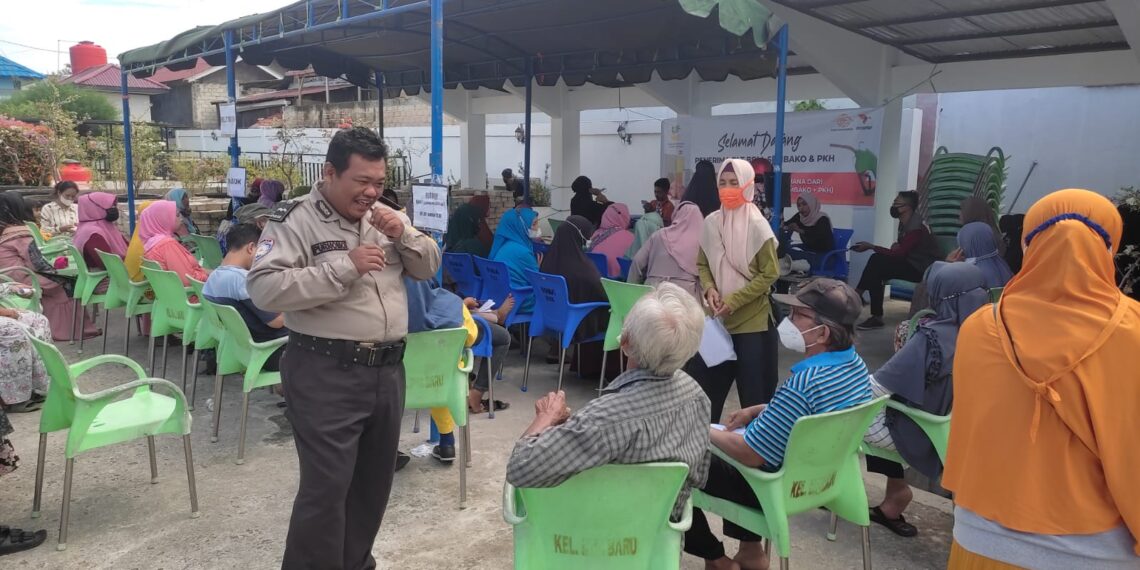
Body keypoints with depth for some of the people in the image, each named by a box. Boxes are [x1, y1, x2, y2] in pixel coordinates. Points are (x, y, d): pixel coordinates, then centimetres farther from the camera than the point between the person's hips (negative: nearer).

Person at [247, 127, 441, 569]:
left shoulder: (384, 216, 11)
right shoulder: (296, 219, -9)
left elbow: (429, 267, 14)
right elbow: (263, 289, -20)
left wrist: (403, 234, -6)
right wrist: (344, 268, -24)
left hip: (387, 370, 7)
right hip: (326, 373, -7)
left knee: (374, 481, 18)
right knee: (326, 489, -2)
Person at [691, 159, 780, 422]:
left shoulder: (757, 225, -12)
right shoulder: (711, 222, 1)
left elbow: (769, 274, -10)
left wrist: (734, 300, -15)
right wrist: (709, 289, -8)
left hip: (753, 321, -4)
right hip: (718, 319, 5)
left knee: (754, 390, 4)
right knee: (705, 382, 11)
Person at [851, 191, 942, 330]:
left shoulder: (915, 227, -22)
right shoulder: (905, 222, 7)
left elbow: (899, 254, -23)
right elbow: (901, 248, 18)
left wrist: (871, 247, -22)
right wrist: (896, 246, -6)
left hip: (923, 269, -9)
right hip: (912, 263, 9)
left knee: (877, 262, -20)